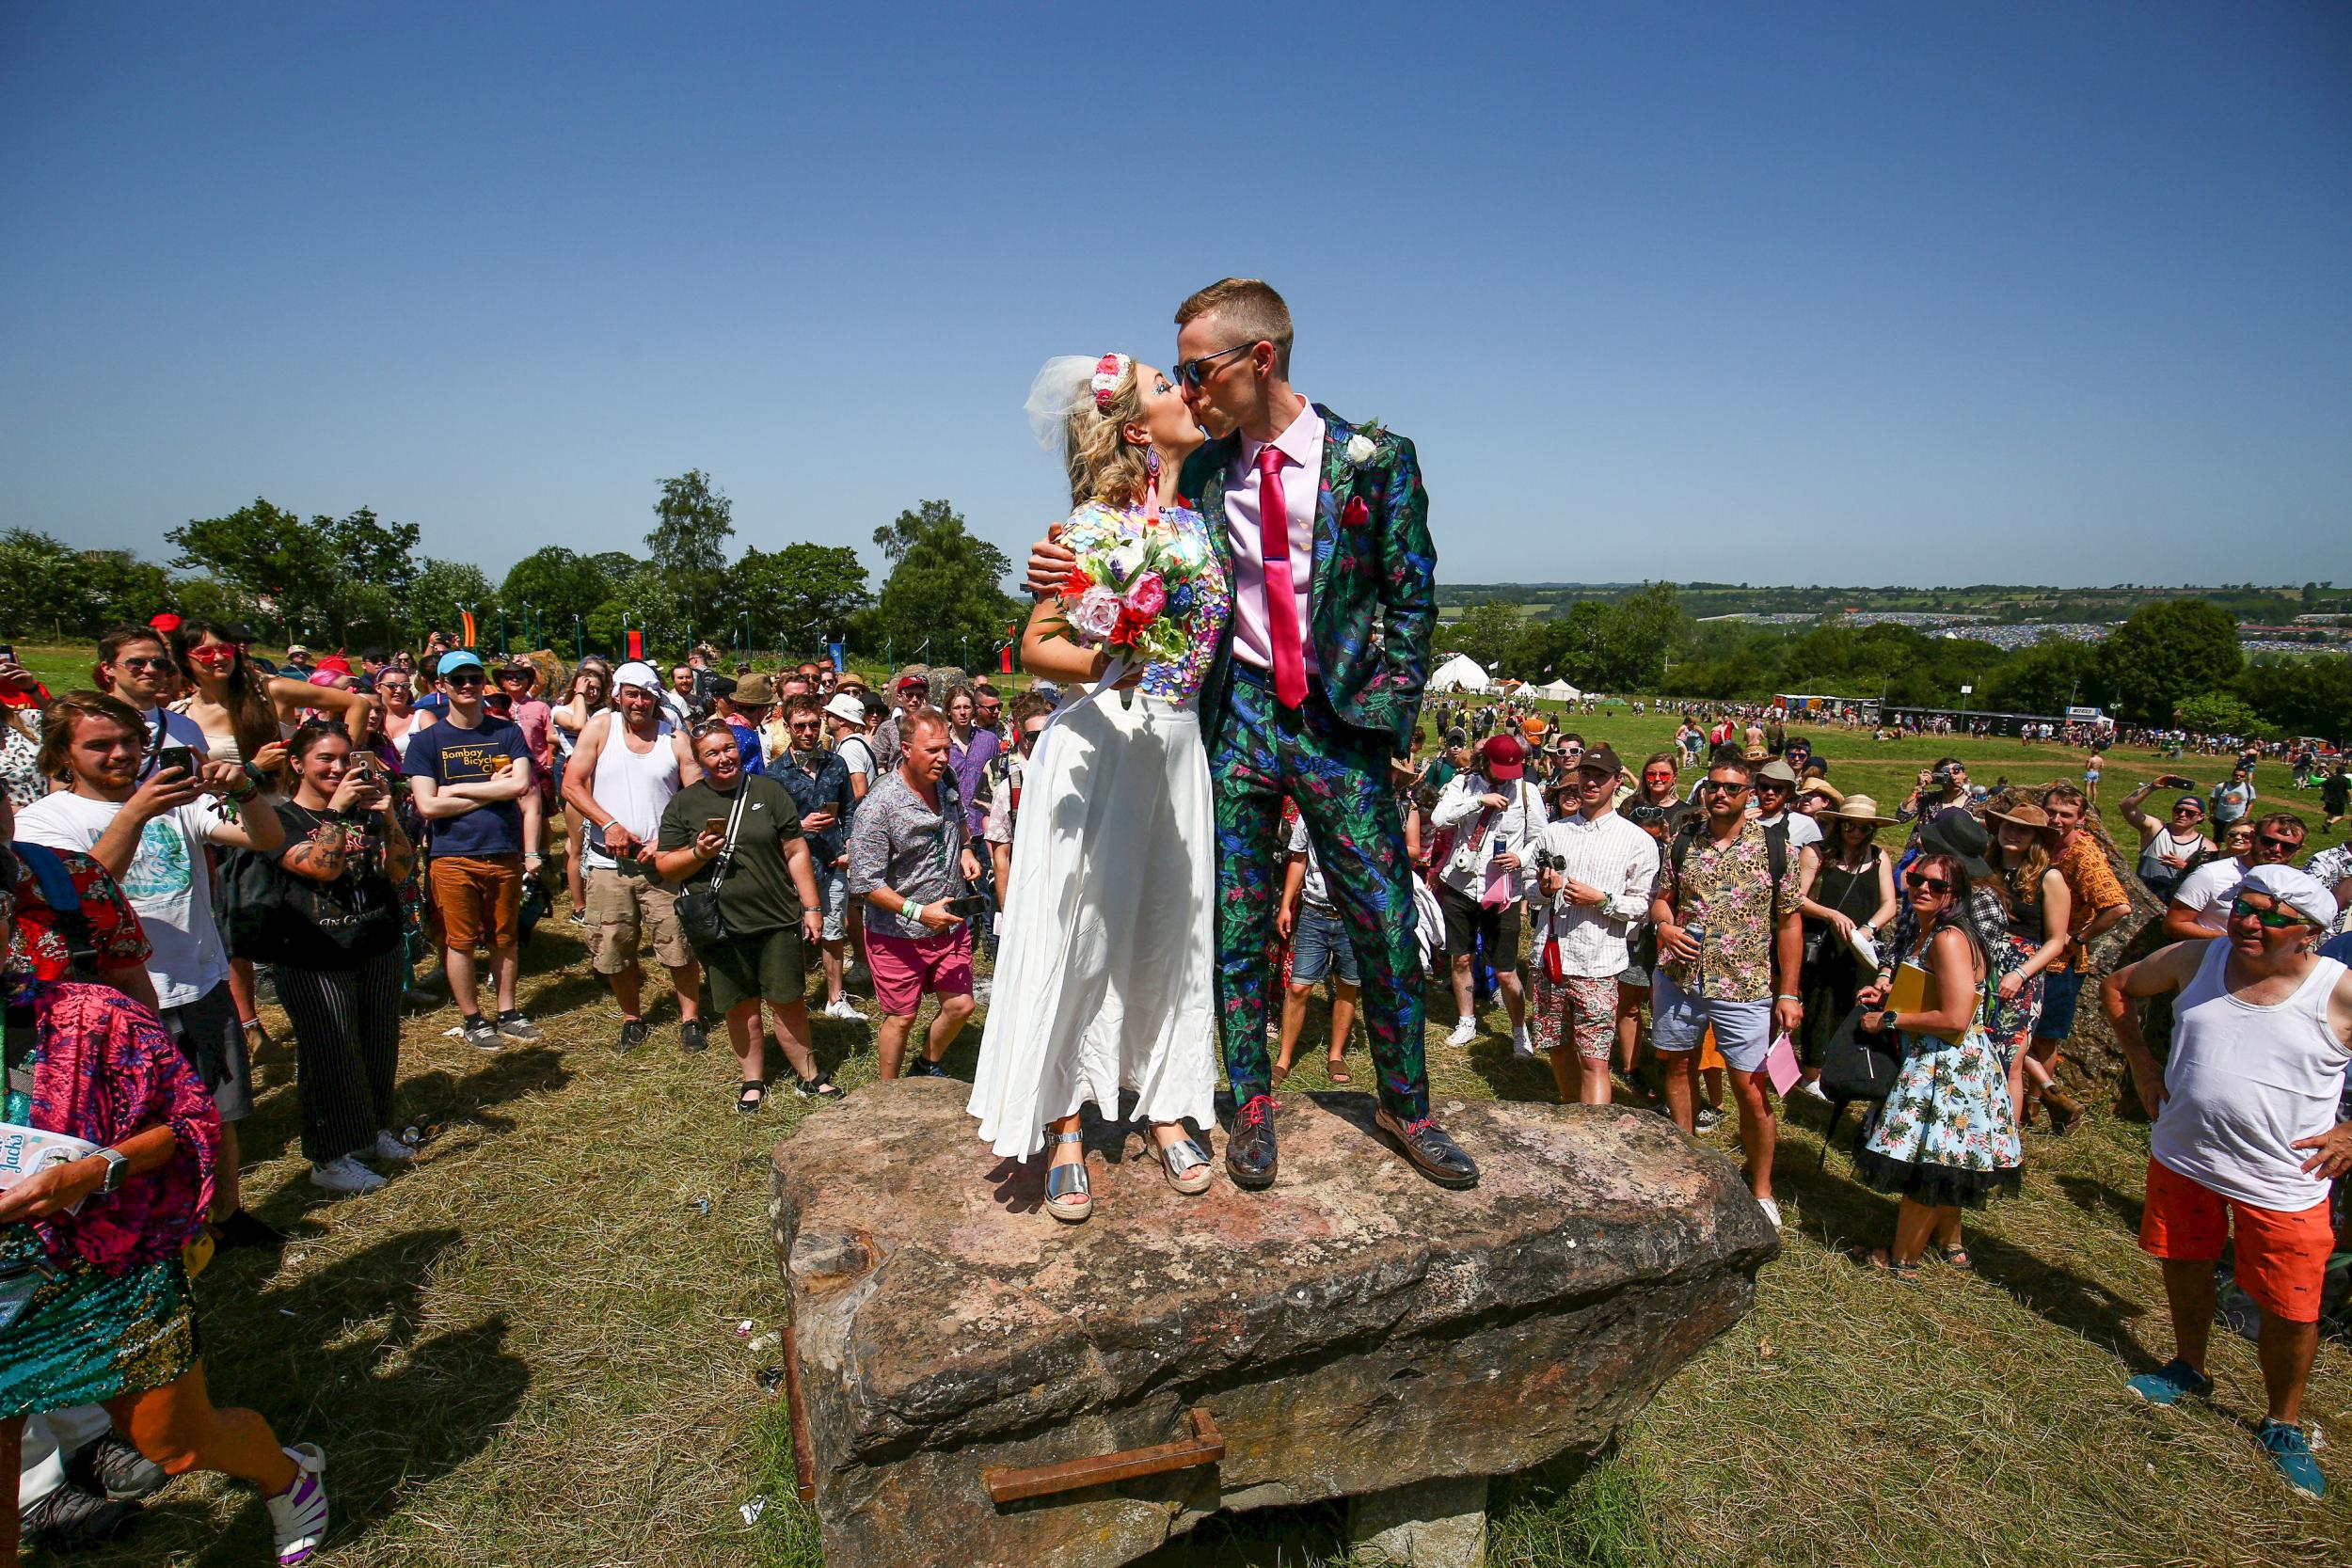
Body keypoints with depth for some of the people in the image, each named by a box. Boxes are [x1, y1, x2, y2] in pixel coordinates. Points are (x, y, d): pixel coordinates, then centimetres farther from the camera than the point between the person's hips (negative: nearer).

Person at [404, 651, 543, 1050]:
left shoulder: (507, 732, 6)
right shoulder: (426, 741, 1)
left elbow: (521, 785, -9)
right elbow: (428, 806, -8)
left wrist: (458, 789, -9)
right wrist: (490, 792, -7)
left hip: (504, 854, 2)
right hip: (452, 856, -1)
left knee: (505, 938, 10)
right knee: (460, 941, 5)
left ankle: (507, 1013, 23)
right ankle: (471, 1019, 19)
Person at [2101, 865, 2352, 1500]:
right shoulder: (2196, 959, -4)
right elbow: (2117, 985, 12)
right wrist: (2140, 1060, 5)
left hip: (2282, 1181, -3)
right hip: (2182, 1159, 3)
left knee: (2291, 1311, 6)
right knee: (2185, 1264, 20)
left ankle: (2283, 1425, 30)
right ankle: (2188, 1369, 44)